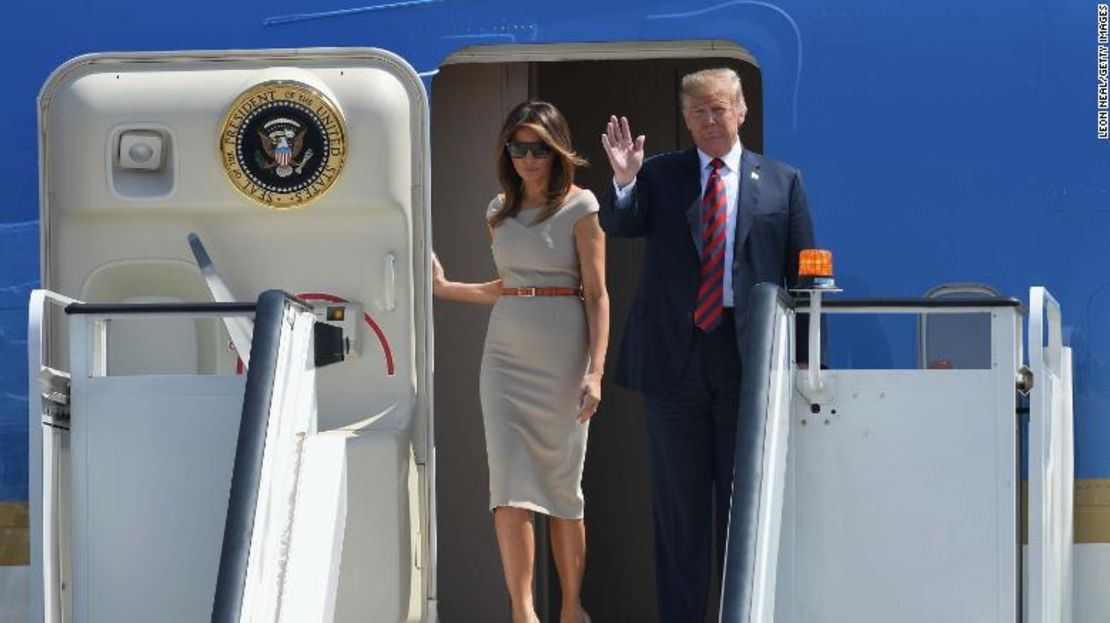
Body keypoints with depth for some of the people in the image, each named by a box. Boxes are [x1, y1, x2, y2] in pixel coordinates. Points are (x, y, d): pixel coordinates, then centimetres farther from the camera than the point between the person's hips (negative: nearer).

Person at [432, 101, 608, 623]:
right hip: (506, 357, 4)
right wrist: (446, 289, 19)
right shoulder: (500, 211, 12)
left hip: (562, 357, -4)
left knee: (562, 485, 3)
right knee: (510, 485, -7)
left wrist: (595, 372, -14)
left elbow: (597, 295, -6)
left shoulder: (580, 207, -3)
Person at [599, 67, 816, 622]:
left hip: (749, 356, 0)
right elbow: (620, 225, -7)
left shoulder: (781, 181, 7)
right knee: (678, 507, 5)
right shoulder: (659, 175, 8)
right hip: (674, 357, 1)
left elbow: (802, 273, 6)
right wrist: (623, 182, -27)